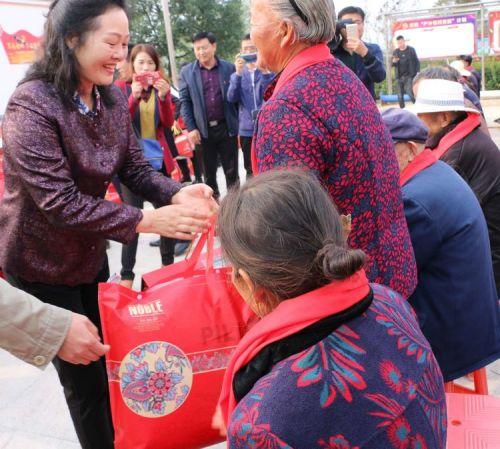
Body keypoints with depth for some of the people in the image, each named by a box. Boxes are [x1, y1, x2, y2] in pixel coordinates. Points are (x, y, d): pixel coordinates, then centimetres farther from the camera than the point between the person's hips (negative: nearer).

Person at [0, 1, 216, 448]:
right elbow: (59, 202, -31)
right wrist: (148, 220, -37)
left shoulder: (113, 98, -3)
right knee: (84, 378, 7)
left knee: (108, 362, 22)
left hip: (90, 255, 7)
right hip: (42, 266, -7)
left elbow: (135, 168, -4)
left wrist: (177, 194, -25)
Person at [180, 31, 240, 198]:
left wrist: (238, 123, -1)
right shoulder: (186, 72, 3)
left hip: (227, 127, 0)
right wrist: (191, 128, -6)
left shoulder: (229, 68, 2)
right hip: (203, 130, 1)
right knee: (209, 173, 10)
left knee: (232, 171, 7)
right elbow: (184, 102, 1)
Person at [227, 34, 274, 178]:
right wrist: (238, 73, -15)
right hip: (247, 130, 3)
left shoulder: (269, 70, 0)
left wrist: (265, 72, -23)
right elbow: (232, 98, -5)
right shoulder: (238, 73, 10)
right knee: (251, 170, 13)